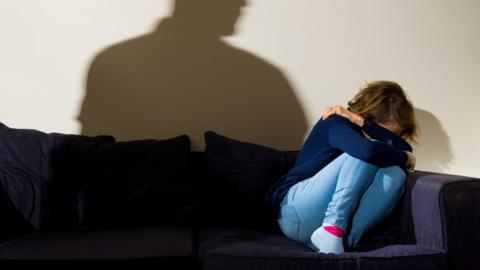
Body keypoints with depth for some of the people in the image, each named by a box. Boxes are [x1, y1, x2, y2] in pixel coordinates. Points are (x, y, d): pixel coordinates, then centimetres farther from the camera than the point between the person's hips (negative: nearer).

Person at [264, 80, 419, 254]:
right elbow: (369, 151, -30)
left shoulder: (359, 128, 13)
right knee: (364, 154, -21)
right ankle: (332, 228, -29)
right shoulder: (337, 123, -9)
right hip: (297, 213, -6)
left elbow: (406, 150, -4)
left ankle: (346, 237, -27)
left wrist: (362, 122, -9)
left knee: (395, 172, -15)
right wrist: (404, 158, -10)